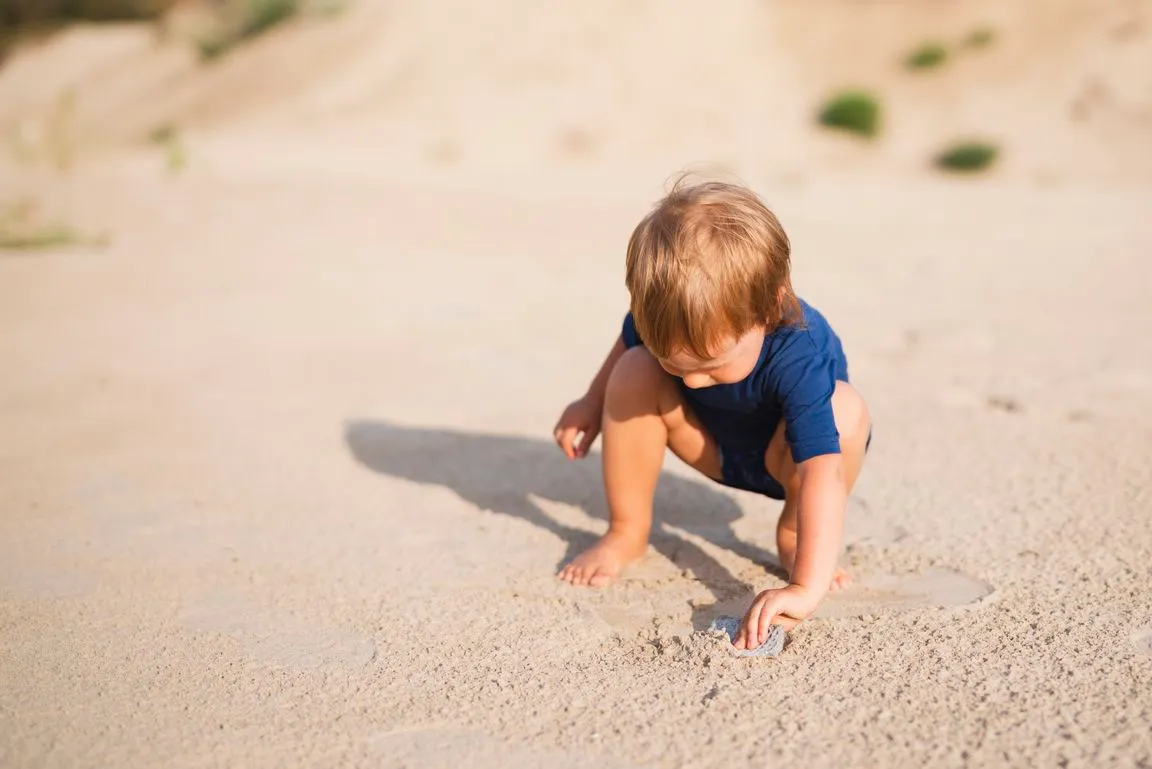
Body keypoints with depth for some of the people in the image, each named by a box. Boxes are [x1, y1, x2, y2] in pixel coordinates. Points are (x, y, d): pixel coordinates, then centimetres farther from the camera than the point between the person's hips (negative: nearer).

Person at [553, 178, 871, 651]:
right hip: (715, 448, 4)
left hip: (785, 456, -3)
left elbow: (824, 473, -52)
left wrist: (807, 587, -61)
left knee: (844, 408, -36)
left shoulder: (799, 357, -43)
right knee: (634, 373, -22)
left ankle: (793, 533, -9)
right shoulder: (661, 319, -29)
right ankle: (626, 533, -6)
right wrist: (592, 403, 9)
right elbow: (626, 344, -1)